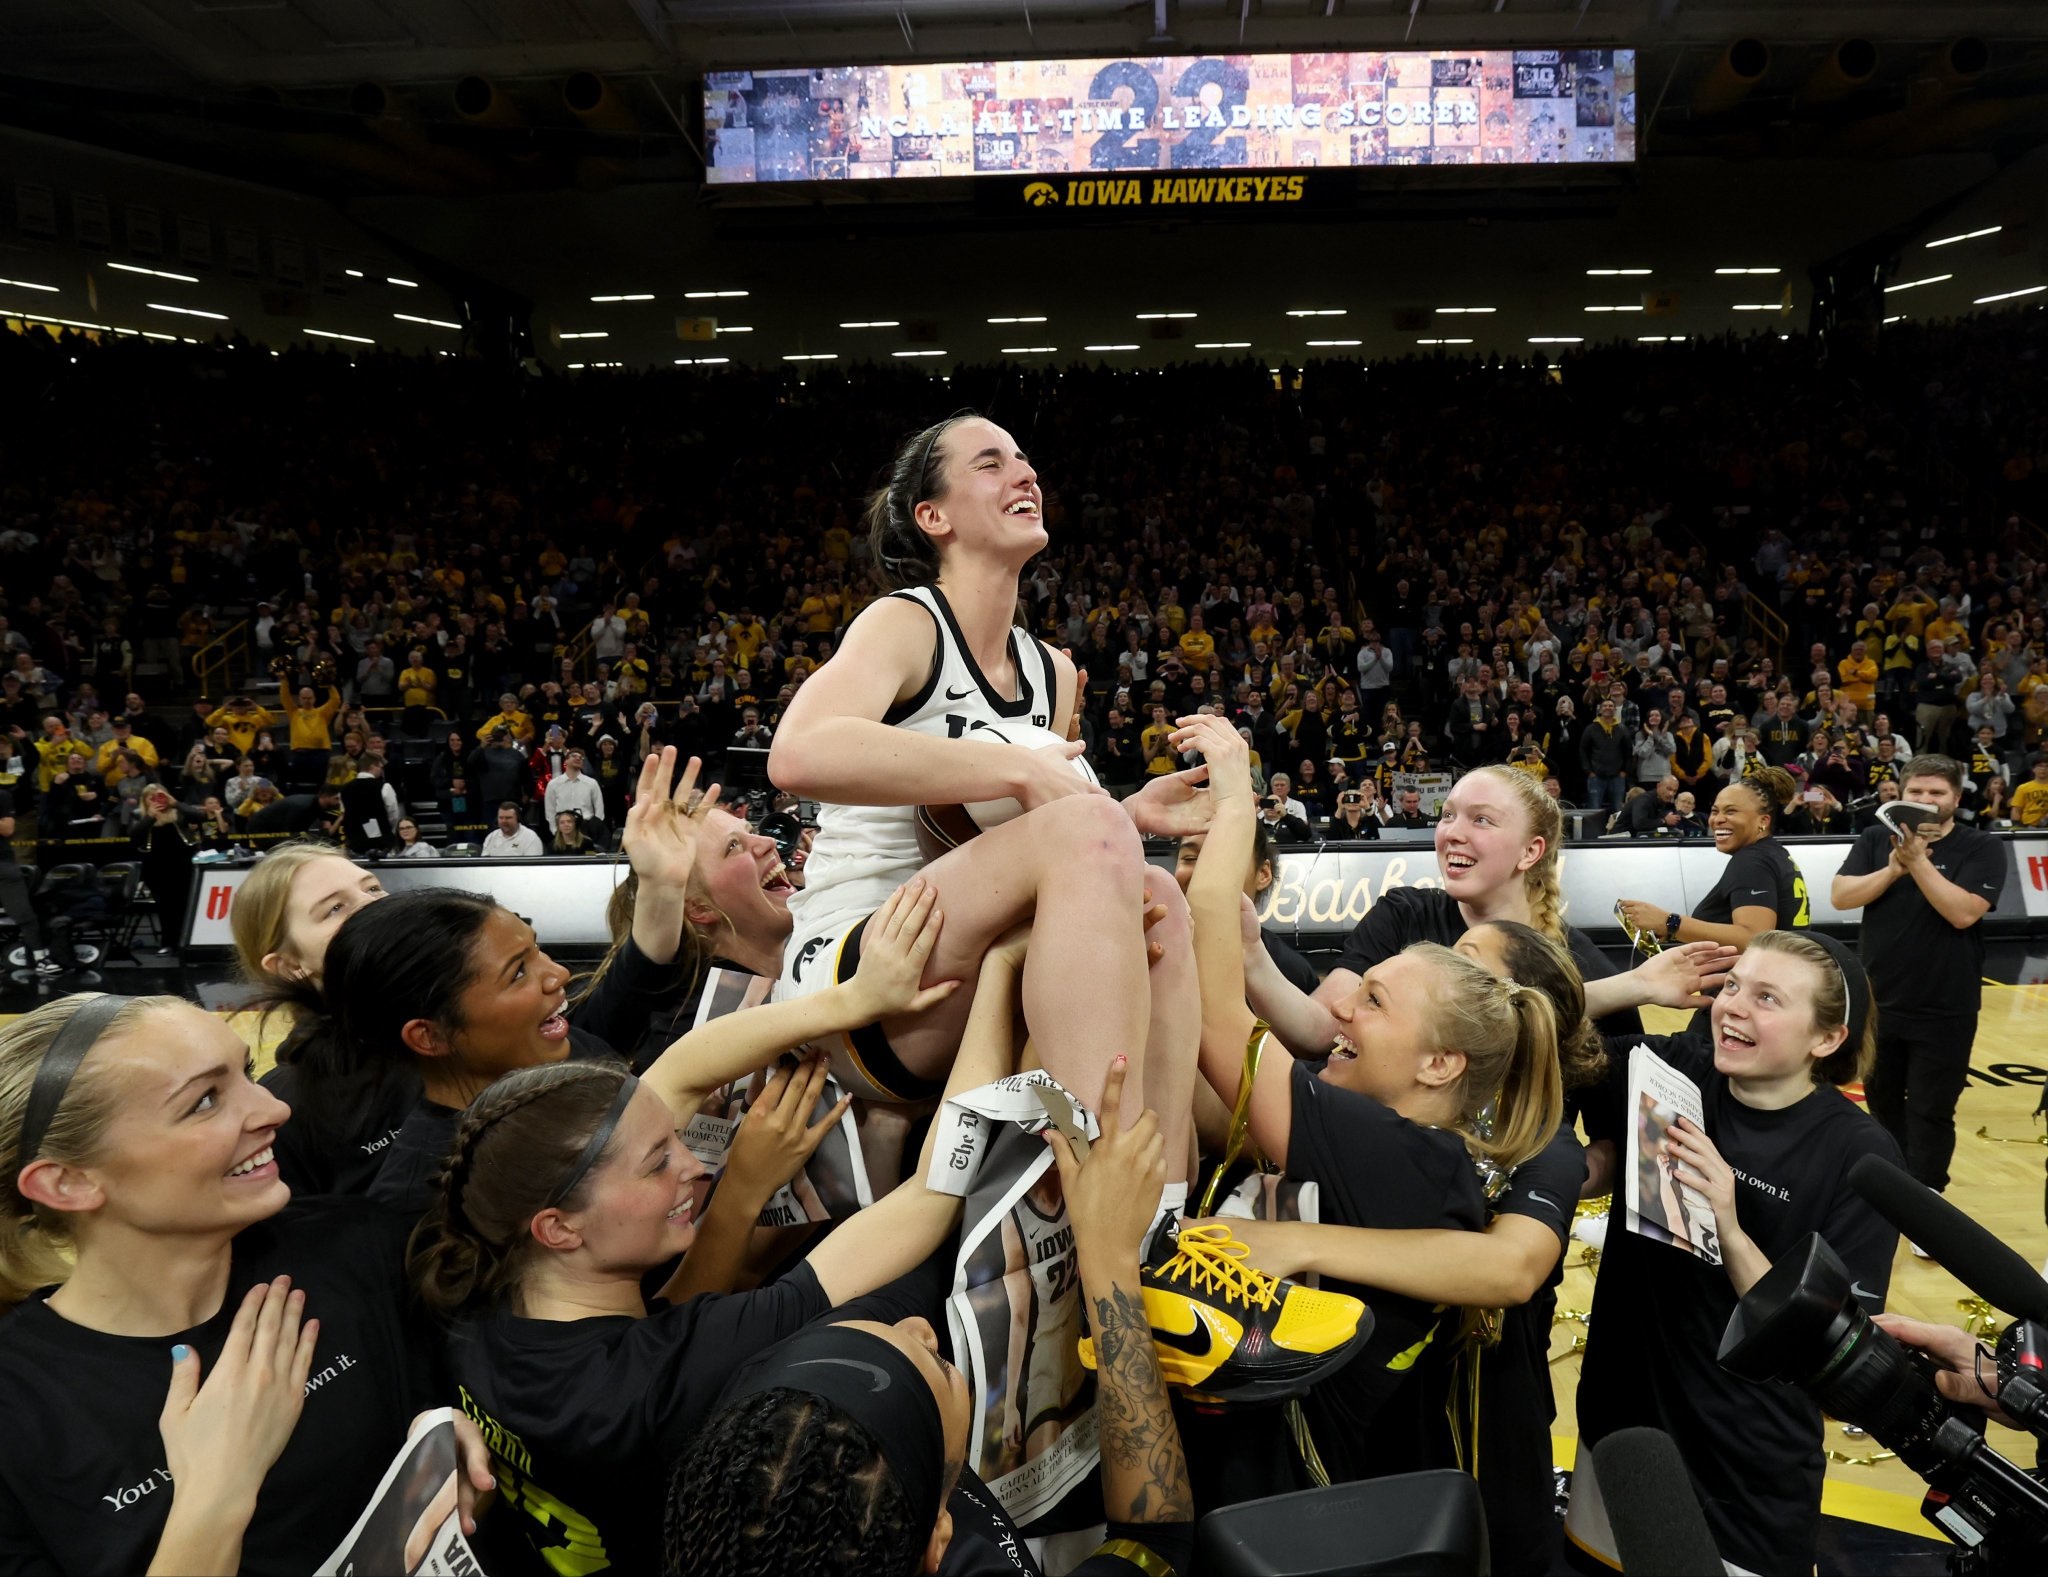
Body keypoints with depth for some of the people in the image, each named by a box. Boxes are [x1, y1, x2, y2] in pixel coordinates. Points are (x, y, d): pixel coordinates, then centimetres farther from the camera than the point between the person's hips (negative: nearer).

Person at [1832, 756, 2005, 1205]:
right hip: (1879, 1003, 4)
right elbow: (1840, 896, -9)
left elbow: (1963, 913, -21)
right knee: (1883, 1105, 18)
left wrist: (1918, 861, -27)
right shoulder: (1876, 840, 1)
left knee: (1930, 1114, 1)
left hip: (1945, 1012, -4)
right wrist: (1893, 869, -22)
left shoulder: (1981, 848, -7)